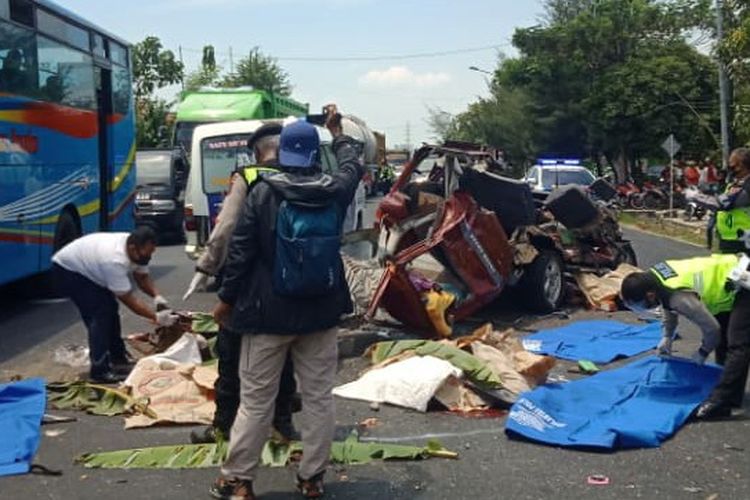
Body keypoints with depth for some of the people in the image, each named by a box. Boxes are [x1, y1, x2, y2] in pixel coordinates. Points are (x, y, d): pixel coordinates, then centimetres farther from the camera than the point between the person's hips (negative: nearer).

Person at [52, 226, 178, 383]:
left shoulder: (136, 251, -14)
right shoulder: (115, 261, -39)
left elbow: (142, 277, -1)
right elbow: (129, 300, -32)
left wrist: (157, 296, -19)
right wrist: (156, 317, -31)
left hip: (86, 266, 10)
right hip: (67, 269, -9)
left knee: (110, 308, 11)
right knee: (100, 313, -16)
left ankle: (118, 358, 23)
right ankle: (100, 370, -14)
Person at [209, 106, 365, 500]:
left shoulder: (264, 192, -9)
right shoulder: (336, 190, 0)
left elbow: (240, 250, -8)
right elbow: (354, 166, 24)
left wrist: (227, 298, 2)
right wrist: (337, 130, 38)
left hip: (269, 312, -2)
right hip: (320, 312, 3)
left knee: (255, 400, 5)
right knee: (319, 397, 10)